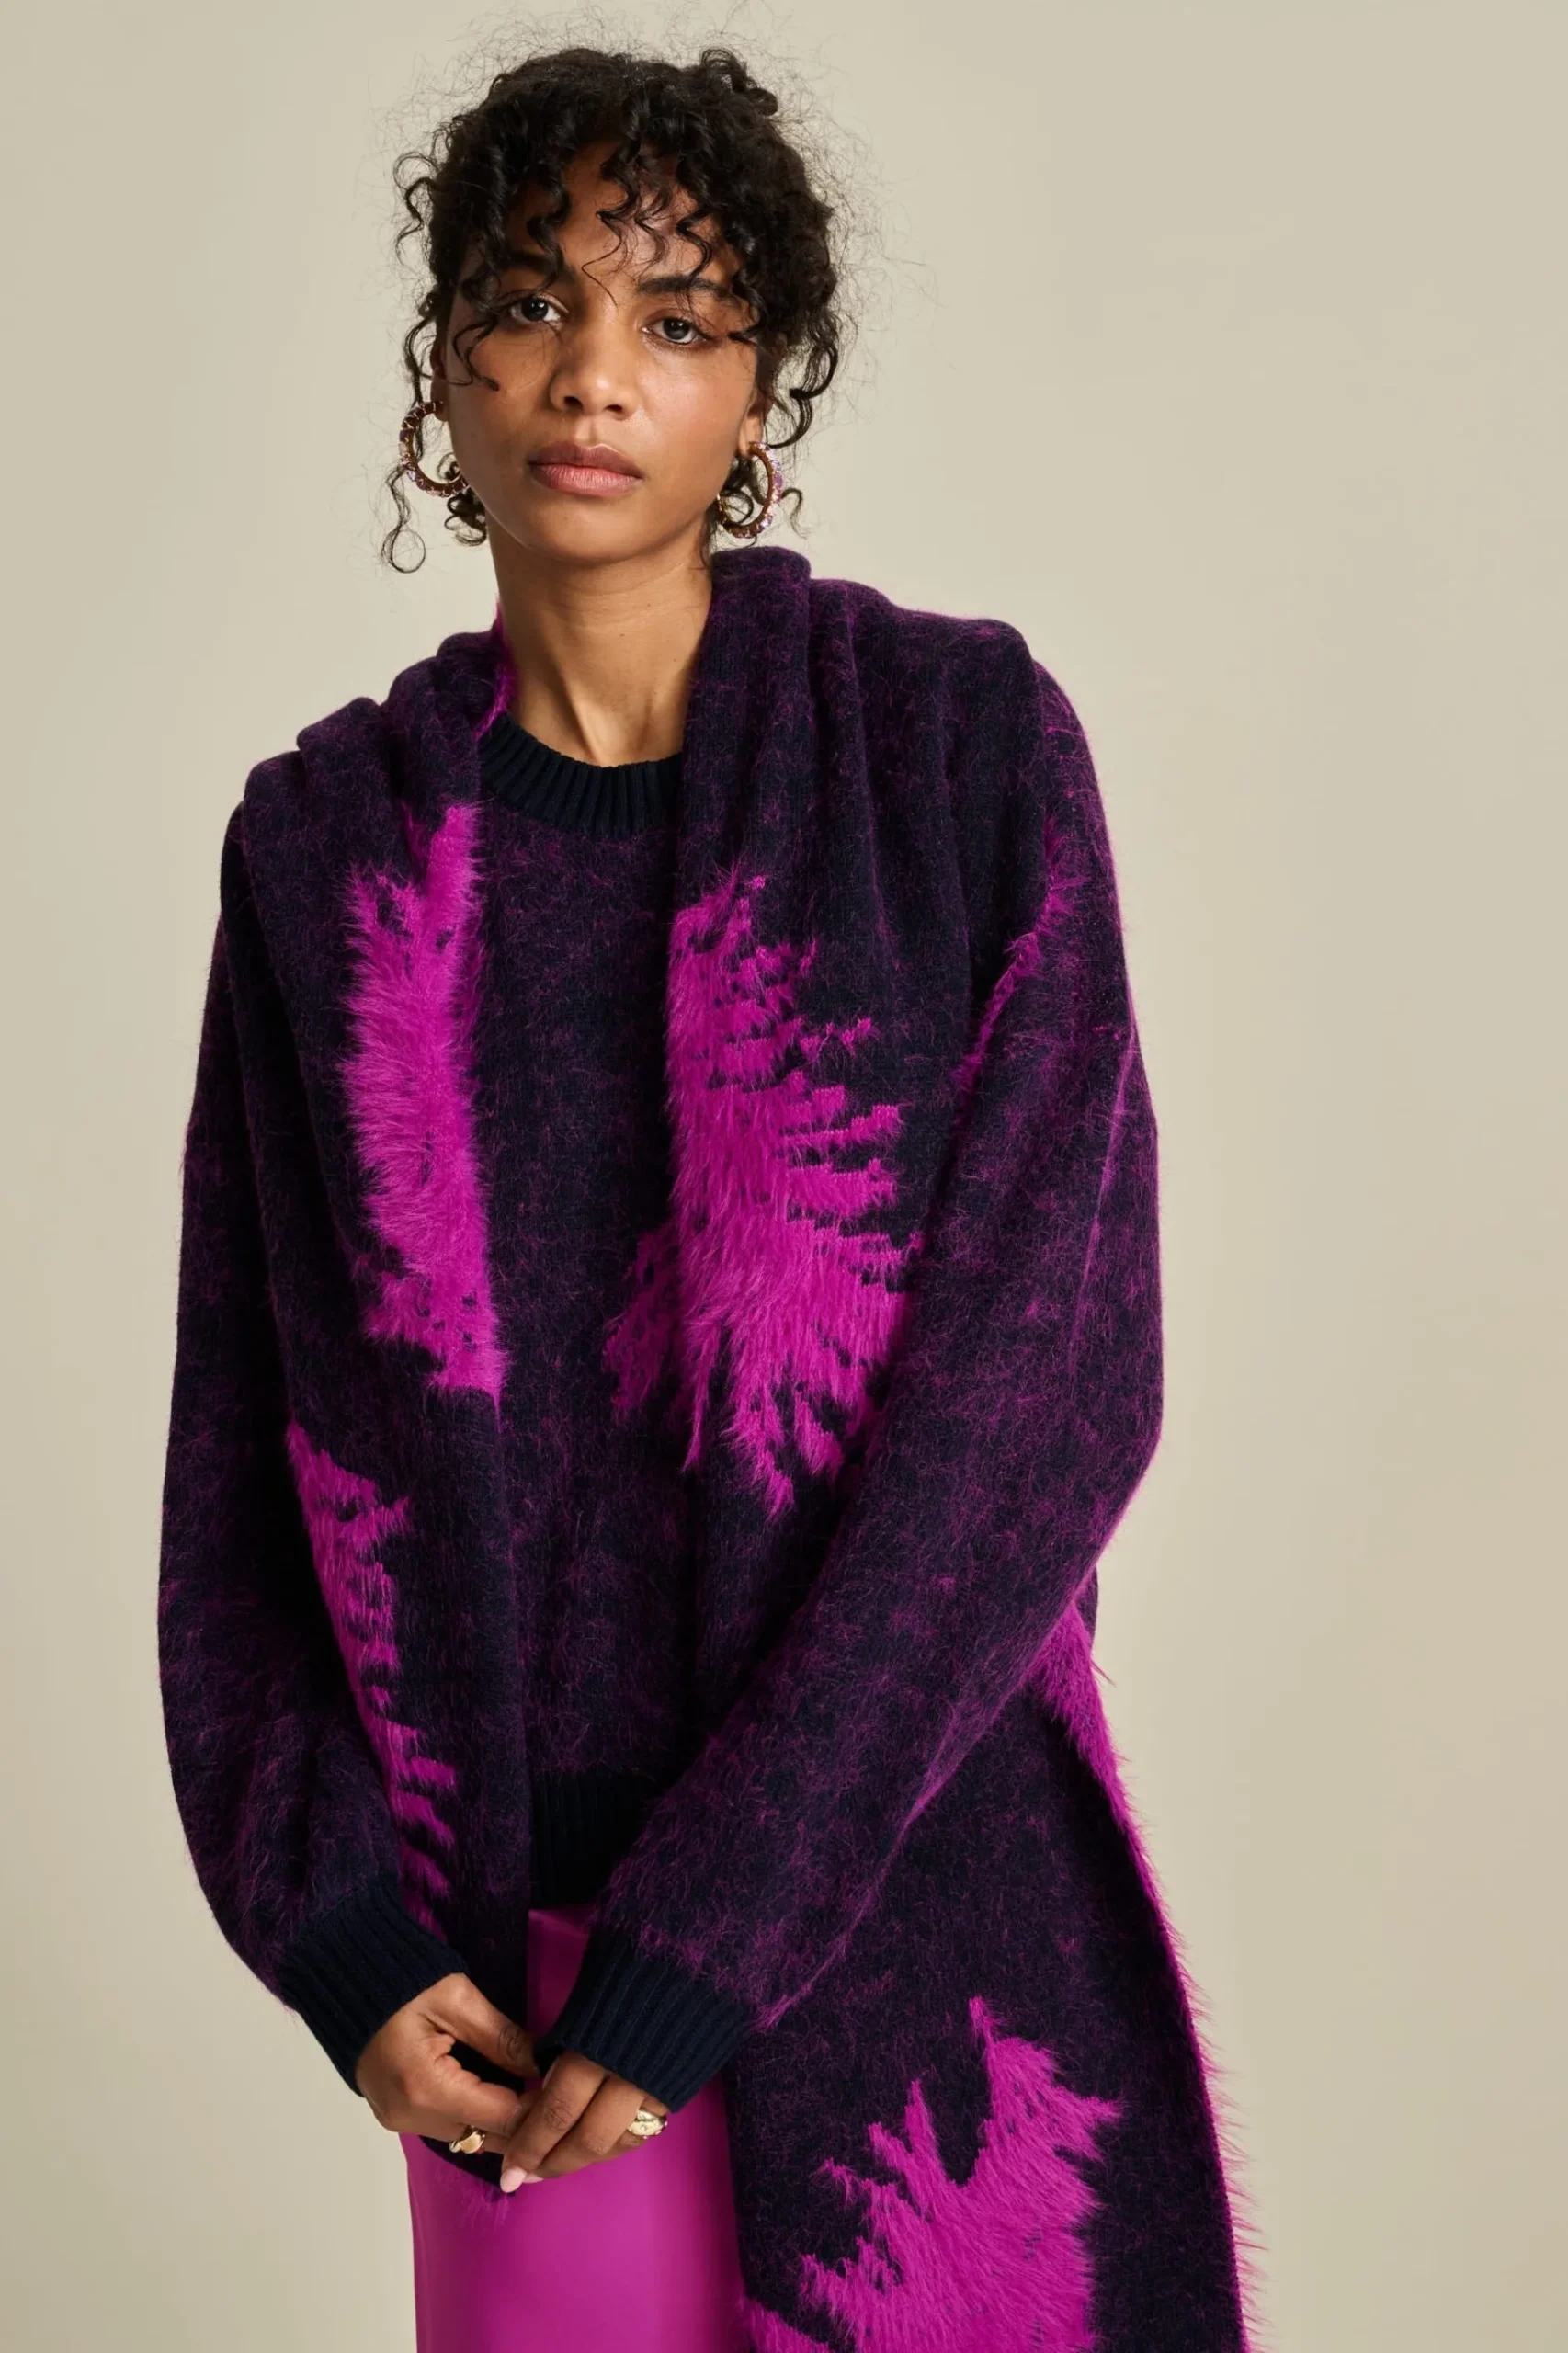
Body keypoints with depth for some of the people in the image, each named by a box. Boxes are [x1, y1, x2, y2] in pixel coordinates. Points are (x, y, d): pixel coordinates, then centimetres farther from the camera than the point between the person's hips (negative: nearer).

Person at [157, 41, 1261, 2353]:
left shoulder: (958, 740, -6)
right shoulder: (335, 835, 3)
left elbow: (1048, 1352, -13)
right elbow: (244, 1426, 5)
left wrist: (713, 1936, -16)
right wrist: (332, 1929, -3)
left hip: (915, 1877, -2)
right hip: (509, 1929, 2)